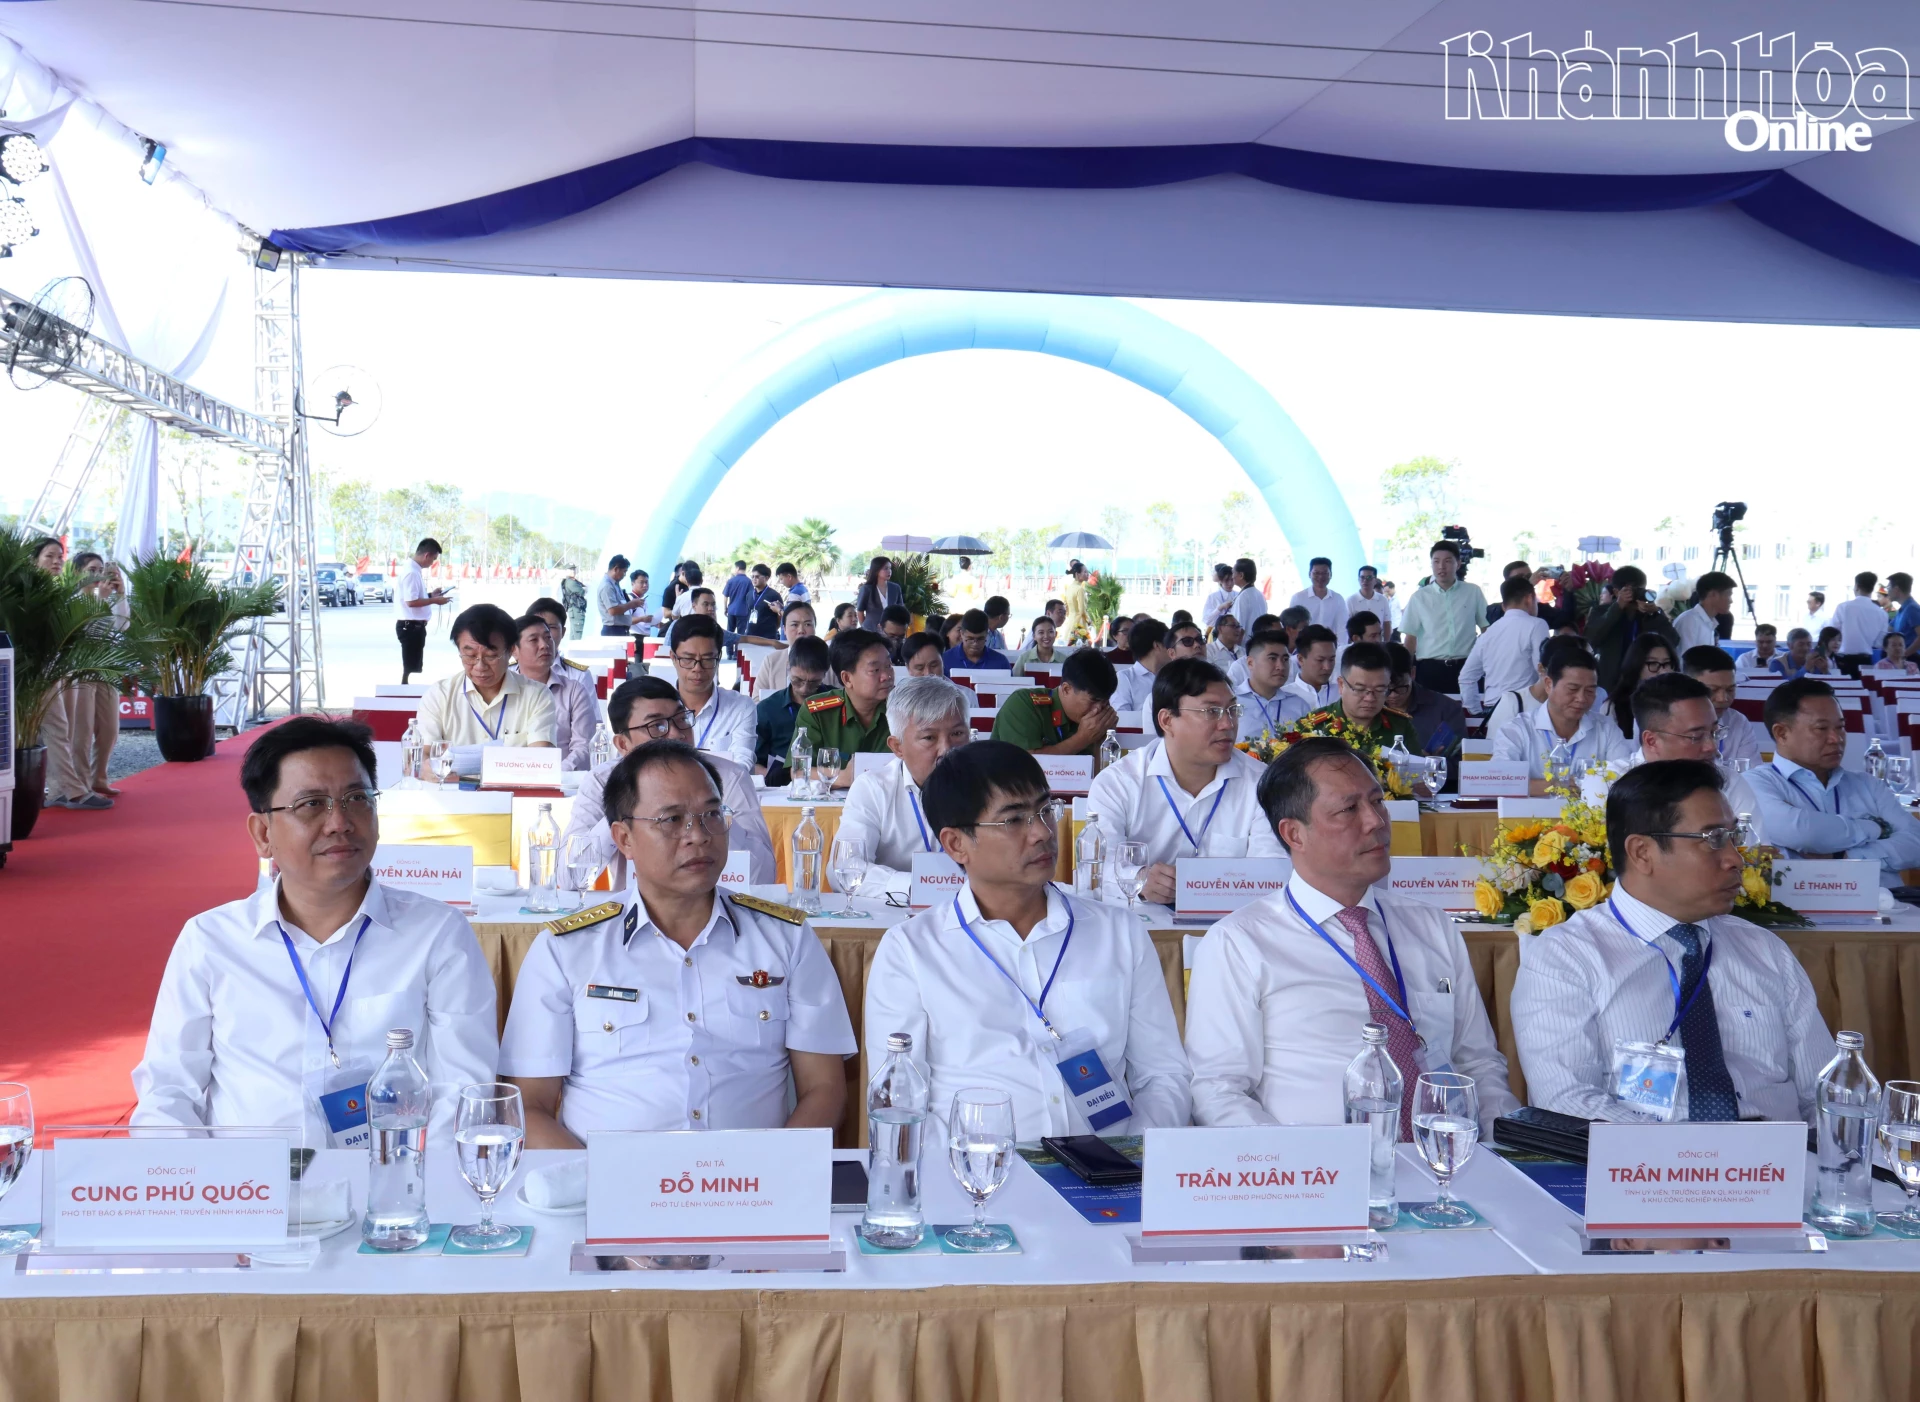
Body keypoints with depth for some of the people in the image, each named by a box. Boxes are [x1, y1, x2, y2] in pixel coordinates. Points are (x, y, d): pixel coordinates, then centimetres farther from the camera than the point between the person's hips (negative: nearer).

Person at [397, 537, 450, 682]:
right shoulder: (412, 572, -20)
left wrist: (430, 594, 12)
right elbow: (411, 602, -24)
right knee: (410, 666, -3)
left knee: (414, 666, 17)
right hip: (410, 626, -10)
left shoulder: (414, 570, 12)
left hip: (415, 625, 10)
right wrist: (434, 600, -16)